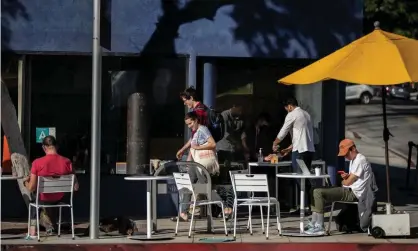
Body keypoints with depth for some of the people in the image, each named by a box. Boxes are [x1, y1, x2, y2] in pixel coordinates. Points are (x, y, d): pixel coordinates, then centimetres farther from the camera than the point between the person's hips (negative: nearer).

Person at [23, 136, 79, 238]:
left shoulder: (37, 162, -23)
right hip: (59, 198, 2)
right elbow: (75, 187, -9)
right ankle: (52, 225, 48)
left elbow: (31, 188, -17)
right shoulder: (66, 162, -16)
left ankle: (33, 229, 36)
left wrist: (26, 182, 5)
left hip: (44, 198, -2)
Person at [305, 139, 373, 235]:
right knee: (316, 191, 9)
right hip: (349, 191, 11)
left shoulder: (360, 160, -14)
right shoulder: (353, 160, 19)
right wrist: (347, 176, 5)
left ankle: (320, 227, -21)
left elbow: (348, 182, -15)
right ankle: (314, 223, -1)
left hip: (353, 193, -11)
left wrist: (343, 181, 7)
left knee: (318, 192, -20)